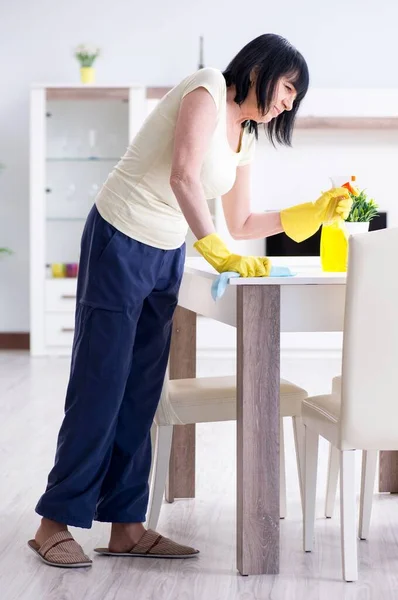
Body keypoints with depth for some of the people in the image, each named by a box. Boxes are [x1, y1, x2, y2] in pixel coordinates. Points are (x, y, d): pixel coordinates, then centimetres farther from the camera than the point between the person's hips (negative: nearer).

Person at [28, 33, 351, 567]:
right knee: (100, 386, -6)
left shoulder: (245, 137, 12)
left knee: (141, 394, 7)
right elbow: (183, 176, -26)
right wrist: (218, 254, -31)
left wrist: (314, 213, 11)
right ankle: (55, 523, 3)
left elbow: (240, 223, 17)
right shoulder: (208, 89, -13)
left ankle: (126, 526, 12)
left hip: (167, 256, 8)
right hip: (121, 241, -8)